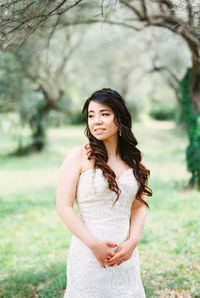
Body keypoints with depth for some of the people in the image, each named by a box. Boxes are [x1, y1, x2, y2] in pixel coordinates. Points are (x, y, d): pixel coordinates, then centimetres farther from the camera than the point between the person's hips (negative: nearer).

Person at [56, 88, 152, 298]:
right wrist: (94, 243, -14)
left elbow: (139, 205, 9)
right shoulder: (79, 156, -6)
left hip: (125, 252, 4)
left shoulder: (134, 159, 7)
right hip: (89, 253, -4)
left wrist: (133, 241, -6)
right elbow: (64, 206, -10)